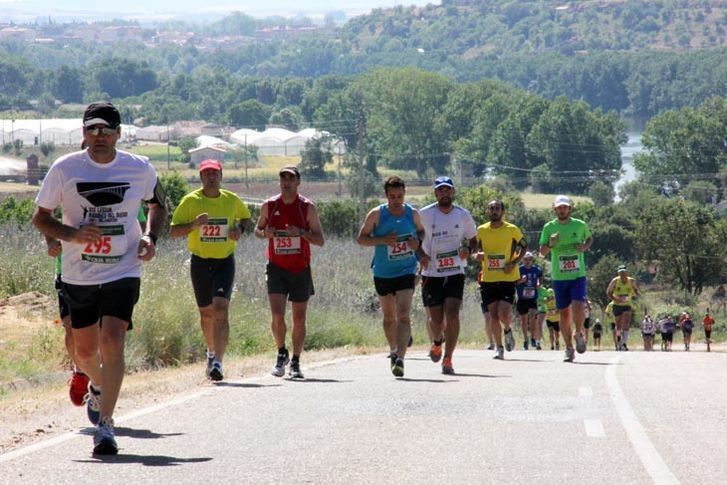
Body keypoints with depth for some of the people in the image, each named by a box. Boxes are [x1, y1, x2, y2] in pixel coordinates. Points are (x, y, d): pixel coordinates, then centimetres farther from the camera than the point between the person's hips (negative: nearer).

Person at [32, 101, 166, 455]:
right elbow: (40, 217, 2)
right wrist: (73, 234, -16)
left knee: (112, 342, -18)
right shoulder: (65, 168, -5)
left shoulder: (140, 169, -2)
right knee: (84, 349, 12)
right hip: (78, 274, 2)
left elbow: (158, 204, 17)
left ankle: (105, 423, -13)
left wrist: (150, 237, -2)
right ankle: (99, 388, 47)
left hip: (123, 271, -1)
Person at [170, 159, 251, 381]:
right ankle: (212, 351, 39)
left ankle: (217, 362, -23)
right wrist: (194, 224, -24)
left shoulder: (232, 200, 1)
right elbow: (173, 231, -6)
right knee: (206, 312, 13)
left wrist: (240, 229, -1)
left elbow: (246, 217, 21)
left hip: (225, 262, -1)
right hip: (200, 262, 1)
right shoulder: (190, 201, -4)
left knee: (221, 310, -18)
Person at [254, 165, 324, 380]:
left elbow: (320, 240, -2)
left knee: (299, 319, 5)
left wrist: (301, 233, -20)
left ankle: (295, 362, 18)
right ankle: (281, 354, 10)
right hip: (276, 268, 0)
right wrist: (265, 233, -9)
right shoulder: (269, 206, 0)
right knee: (277, 316, -13)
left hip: (300, 269, 0)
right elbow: (257, 229, 15)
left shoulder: (307, 207, -3)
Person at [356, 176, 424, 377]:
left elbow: (421, 232, 16)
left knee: (403, 315, -16)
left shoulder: (413, 214, -1)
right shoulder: (376, 214, -6)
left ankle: (400, 358, -24)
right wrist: (383, 240, -20)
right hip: (383, 273, 1)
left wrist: (418, 242, -8)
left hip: (406, 271, -1)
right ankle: (394, 350, 36)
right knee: (389, 316, 14)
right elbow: (361, 238, -4)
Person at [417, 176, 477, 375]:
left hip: (455, 273, 0)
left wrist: (468, 249, -8)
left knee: (452, 315, -14)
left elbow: (473, 239, 14)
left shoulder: (463, 215, 2)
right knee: (436, 319, 2)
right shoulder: (424, 215, -3)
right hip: (431, 274, 0)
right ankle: (437, 342, 37)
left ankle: (447, 359, -7)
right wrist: (421, 254, -10)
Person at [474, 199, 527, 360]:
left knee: (504, 313, -15)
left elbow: (524, 247, 7)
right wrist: (477, 256, -9)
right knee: (494, 316, 3)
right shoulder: (481, 230, 4)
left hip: (508, 279, -3)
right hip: (488, 279, 3)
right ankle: (500, 349, 16)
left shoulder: (512, 230, -4)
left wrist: (514, 263, -8)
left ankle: (508, 331, 19)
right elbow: (476, 250, 15)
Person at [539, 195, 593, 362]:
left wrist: (584, 247, -3)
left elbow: (590, 238, 20)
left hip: (578, 275, -1)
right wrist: (550, 244, -20)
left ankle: (579, 333, 10)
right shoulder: (549, 228, 1)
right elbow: (542, 252, 1)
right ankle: (569, 349, 16)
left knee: (578, 307, -19)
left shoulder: (580, 225, 2)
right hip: (559, 278, 1)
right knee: (564, 313, 5)